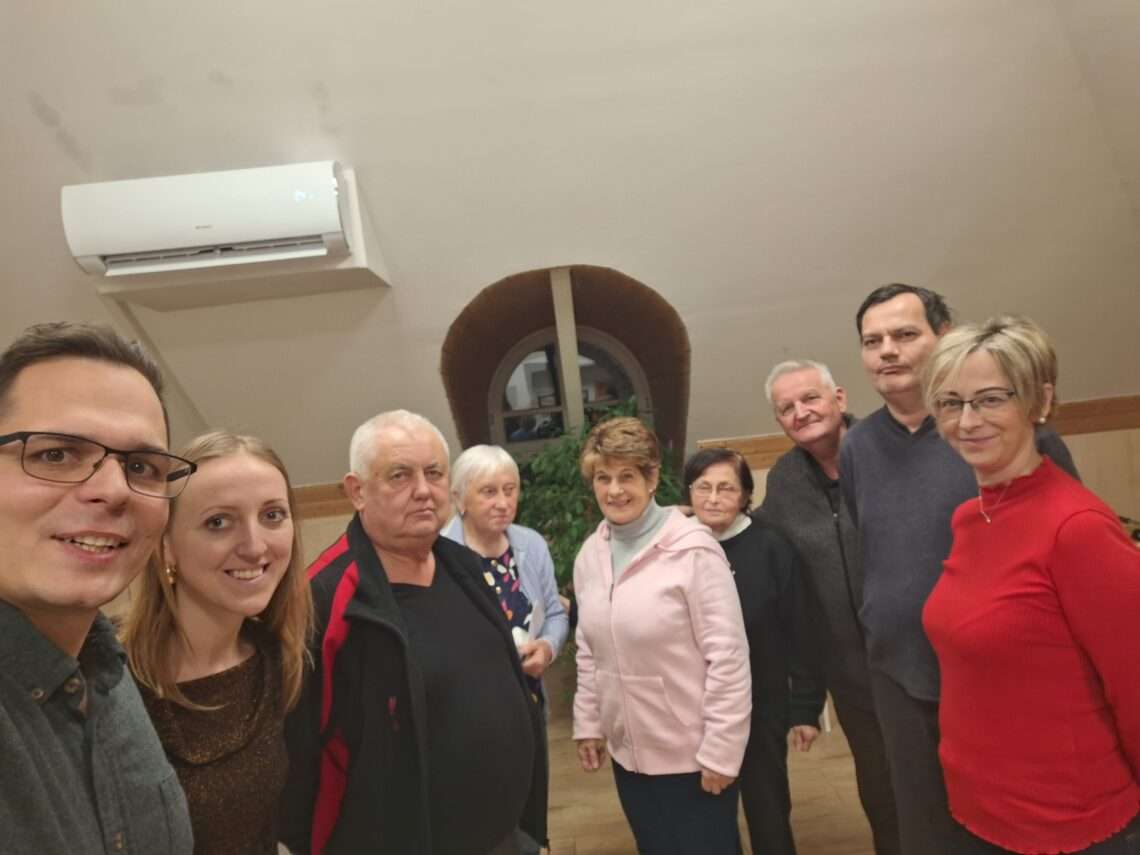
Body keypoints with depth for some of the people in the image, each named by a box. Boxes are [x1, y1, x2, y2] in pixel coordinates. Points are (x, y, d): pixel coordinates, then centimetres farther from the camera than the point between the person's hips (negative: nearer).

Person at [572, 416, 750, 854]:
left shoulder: (692, 550, -20)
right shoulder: (589, 555, -2)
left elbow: (728, 657, -17)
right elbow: (588, 652, 8)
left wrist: (720, 750, -14)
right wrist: (588, 723, 9)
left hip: (693, 754, -5)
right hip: (628, 752, 5)